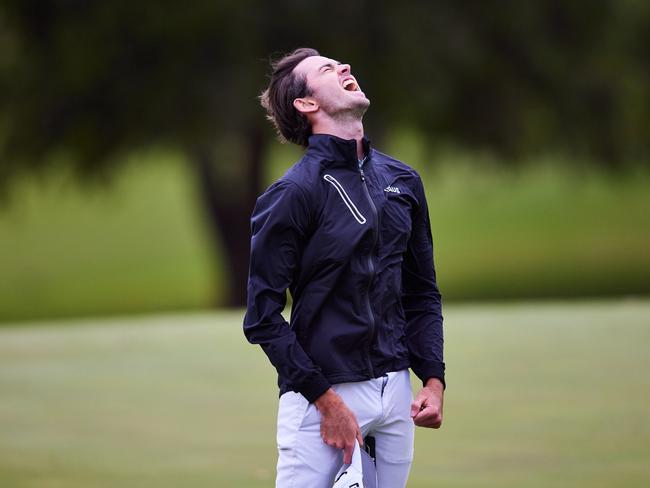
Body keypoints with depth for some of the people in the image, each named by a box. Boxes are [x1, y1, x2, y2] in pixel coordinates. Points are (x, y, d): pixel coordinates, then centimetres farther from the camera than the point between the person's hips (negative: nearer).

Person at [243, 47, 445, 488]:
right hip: (321, 393, -6)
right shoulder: (293, 193, -9)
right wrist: (327, 401, -14)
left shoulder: (403, 181, 11)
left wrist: (433, 380, 4)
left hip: (396, 390, 6)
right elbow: (263, 316, -11)